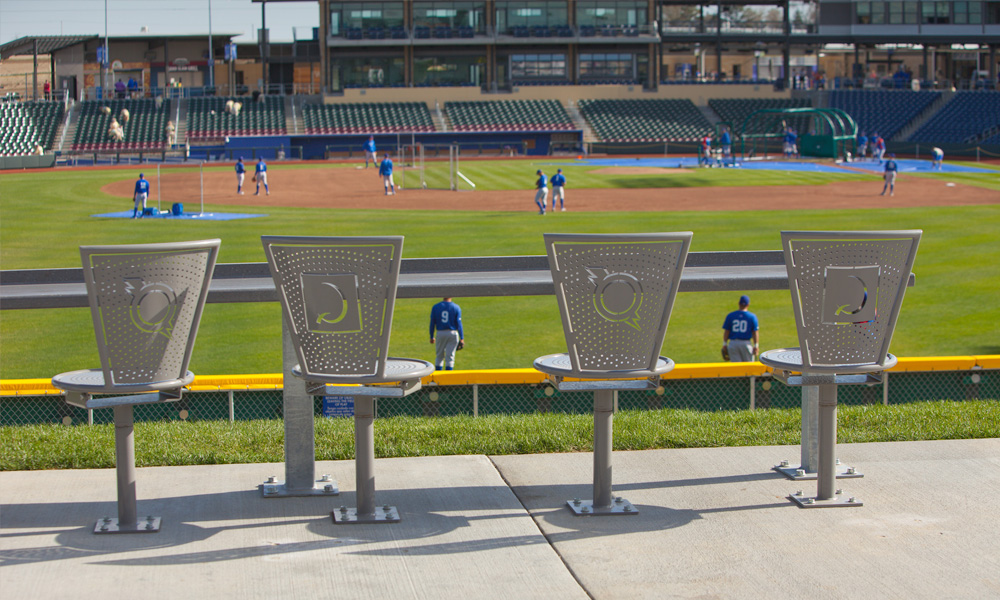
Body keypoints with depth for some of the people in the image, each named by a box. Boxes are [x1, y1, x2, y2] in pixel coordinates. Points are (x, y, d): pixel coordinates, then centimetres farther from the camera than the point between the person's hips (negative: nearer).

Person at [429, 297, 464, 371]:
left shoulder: (435, 307, 0)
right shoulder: (456, 307, -4)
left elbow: (432, 323, 1)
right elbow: (459, 324, -8)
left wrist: (432, 337, 8)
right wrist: (462, 338, -6)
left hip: (440, 333, 1)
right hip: (452, 334, -1)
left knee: (439, 356, 13)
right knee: (450, 357, 2)